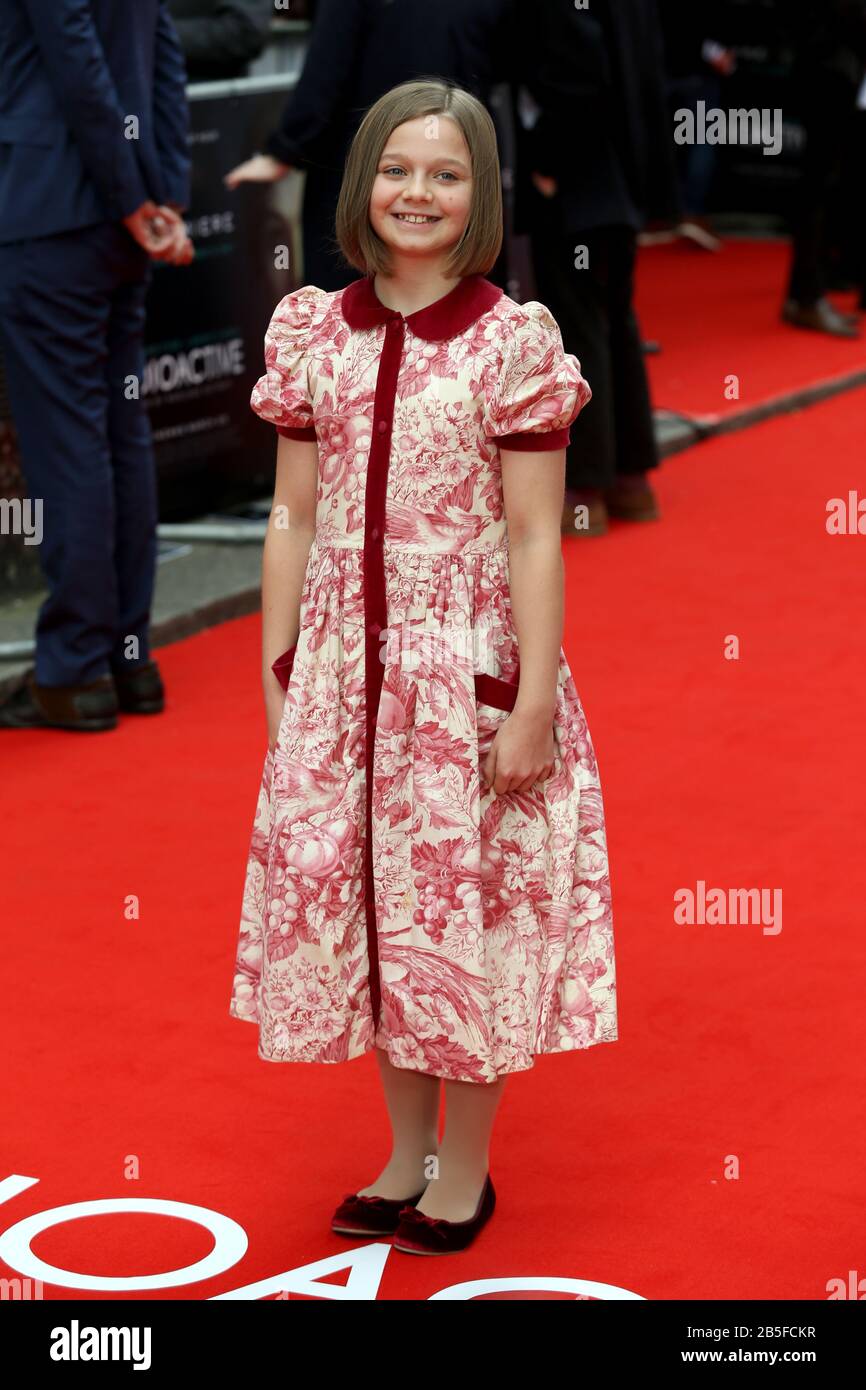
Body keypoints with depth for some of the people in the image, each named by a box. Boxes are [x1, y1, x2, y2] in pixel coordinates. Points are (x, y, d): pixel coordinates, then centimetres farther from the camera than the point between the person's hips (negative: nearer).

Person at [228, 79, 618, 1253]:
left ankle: (465, 1171, 21)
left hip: (468, 663, -4)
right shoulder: (314, 333, 3)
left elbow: (534, 538, -9)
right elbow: (294, 518, 7)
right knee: (353, 900, 11)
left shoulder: (514, 340, -8)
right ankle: (408, 1154, 29)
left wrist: (534, 704, -12)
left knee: (465, 905, 4)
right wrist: (277, 674, 6)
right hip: (343, 661, 4)